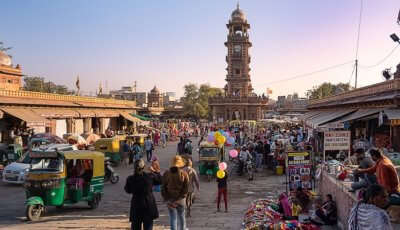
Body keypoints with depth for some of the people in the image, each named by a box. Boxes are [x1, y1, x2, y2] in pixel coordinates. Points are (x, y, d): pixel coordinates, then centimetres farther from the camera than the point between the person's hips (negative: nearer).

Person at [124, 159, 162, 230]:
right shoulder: (150, 176, -12)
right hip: (149, 205, -1)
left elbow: (128, 190, 6)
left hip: (136, 206, 1)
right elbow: (159, 181, 5)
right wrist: (156, 172, 17)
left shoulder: (130, 179, -10)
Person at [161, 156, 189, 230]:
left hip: (170, 200, 0)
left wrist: (167, 199, -2)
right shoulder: (184, 174, -8)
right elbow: (185, 189, -9)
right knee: (181, 217, 19)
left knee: (173, 218, 6)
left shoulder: (166, 174, -5)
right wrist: (179, 199, -8)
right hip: (180, 200, 0)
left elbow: (163, 188, -3)